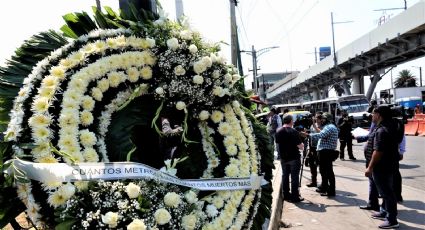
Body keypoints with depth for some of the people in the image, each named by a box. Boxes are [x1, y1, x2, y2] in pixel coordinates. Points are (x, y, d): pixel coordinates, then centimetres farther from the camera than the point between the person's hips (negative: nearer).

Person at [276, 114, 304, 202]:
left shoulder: (278, 132, 0)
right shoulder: (293, 132, -18)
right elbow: (300, 146, -17)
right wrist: (302, 145, 4)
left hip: (283, 158, 6)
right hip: (294, 158, -5)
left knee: (285, 175, 15)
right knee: (294, 177, 2)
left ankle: (286, 194, 22)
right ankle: (295, 196, 5)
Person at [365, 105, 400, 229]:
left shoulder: (381, 131, -24)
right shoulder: (390, 127, 10)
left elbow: (378, 151, -27)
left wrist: (370, 167, -22)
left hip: (382, 167, -11)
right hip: (390, 165, 11)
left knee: (386, 192, -3)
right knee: (387, 190, 21)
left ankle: (392, 220, 4)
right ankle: (384, 212, 36)